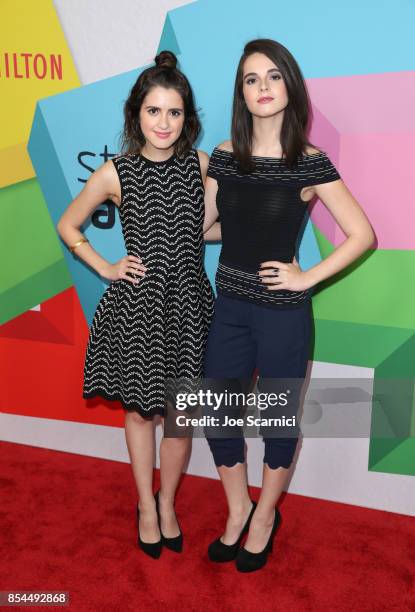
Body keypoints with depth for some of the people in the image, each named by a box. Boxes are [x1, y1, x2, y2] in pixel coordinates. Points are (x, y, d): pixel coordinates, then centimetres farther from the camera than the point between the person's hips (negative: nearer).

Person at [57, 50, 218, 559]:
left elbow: (209, 227, 15)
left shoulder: (202, 164, -2)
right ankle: (146, 505, 38)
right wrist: (106, 268, 0)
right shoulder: (115, 173, -7)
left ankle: (167, 502, 36)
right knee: (140, 410, 14)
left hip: (187, 305, 1)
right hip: (137, 307, -1)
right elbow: (68, 226, 7)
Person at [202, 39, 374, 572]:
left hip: (282, 312, -4)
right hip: (229, 307, 4)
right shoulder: (224, 156, 2)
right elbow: (201, 224, 11)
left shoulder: (310, 163, -9)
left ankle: (264, 516, 38)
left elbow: (361, 234, -6)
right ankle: (238, 510, 38)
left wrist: (307, 277, -10)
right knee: (217, 413, 12)